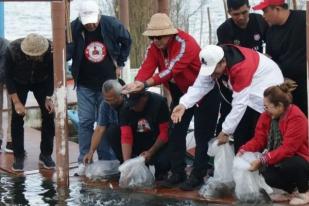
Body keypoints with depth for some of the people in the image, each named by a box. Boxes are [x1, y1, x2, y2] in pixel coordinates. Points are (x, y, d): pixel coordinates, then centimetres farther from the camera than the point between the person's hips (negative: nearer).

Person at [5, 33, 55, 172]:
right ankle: (18, 157, 1)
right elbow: (8, 76, -23)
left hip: (42, 82, 1)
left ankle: (46, 155, 5)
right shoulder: (12, 50, -36)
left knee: (49, 115, -7)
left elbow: (52, 74, -17)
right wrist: (16, 102, -25)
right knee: (17, 117, -8)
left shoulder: (50, 50, -34)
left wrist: (49, 97, -20)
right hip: (19, 83, -1)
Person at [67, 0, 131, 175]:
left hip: (107, 82, 0)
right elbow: (66, 52, -8)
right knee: (85, 122, -2)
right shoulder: (74, 28, -14)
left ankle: (107, 161, 12)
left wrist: (120, 63, 6)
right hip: (85, 85, 0)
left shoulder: (111, 24, -12)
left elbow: (126, 41, 6)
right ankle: (84, 161, 6)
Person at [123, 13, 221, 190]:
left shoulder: (185, 44, -30)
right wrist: (136, 84, -40)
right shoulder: (154, 47, -6)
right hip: (181, 92, 8)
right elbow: (147, 67, -19)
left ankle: (198, 176, 3)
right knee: (176, 132, 8)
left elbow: (171, 70, -40)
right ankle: (178, 173, 17)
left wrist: (146, 84, -49)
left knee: (202, 135, -3)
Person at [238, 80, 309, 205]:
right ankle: (290, 185, 12)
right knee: (268, 178, -21)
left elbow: (287, 149, -32)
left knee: (289, 165, -37)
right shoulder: (267, 116, -3)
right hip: (278, 160, 6)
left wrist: (262, 161, -37)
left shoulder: (297, 118, -26)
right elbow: (258, 140, -5)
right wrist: (243, 151, -24)